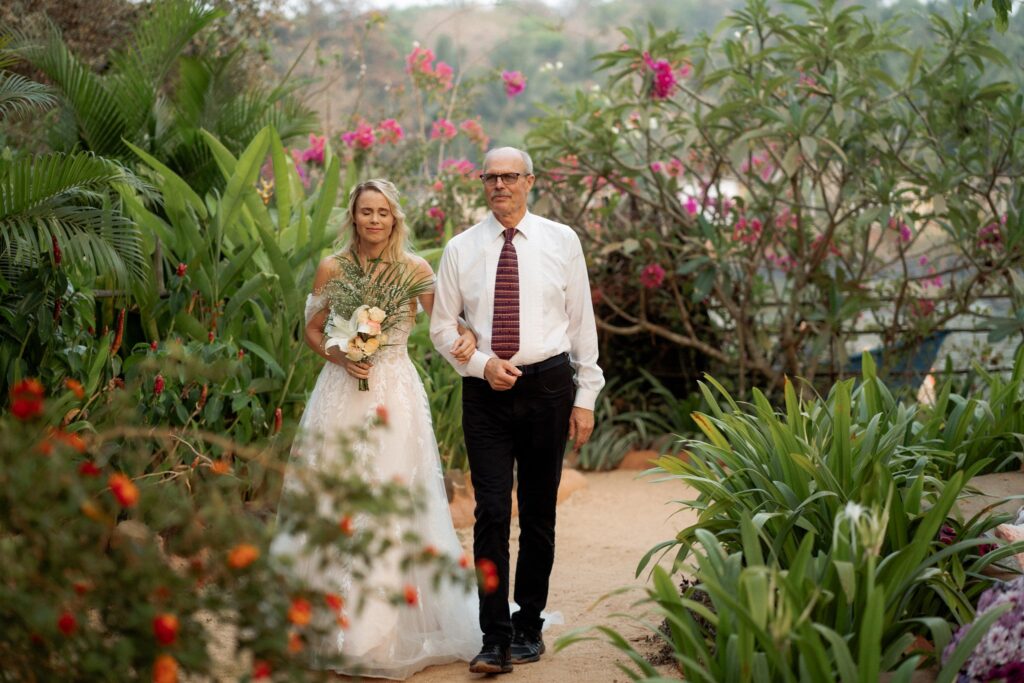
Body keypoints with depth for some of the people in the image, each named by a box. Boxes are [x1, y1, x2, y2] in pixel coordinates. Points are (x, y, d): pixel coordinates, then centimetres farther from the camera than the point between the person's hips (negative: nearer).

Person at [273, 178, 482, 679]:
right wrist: (340, 357, -7)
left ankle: (386, 630, 5)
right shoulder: (332, 269, 3)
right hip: (342, 394, 1)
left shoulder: (416, 270, 1)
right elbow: (312, 330, 12)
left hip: (396, 394, -1)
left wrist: (466, 338, -13)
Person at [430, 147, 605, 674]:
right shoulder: (461, 249, 5)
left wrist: (585, 398, 1)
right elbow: (442, 327, 8)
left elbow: (582, 322, 4)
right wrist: (483, 363, -9)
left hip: (548, 384, 0)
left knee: (539, 513, 8)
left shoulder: (561, 241, 3)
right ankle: (495, 640, -5)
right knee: (492, 512, -7)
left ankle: (529, 628, 21)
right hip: (485, 392, 0)